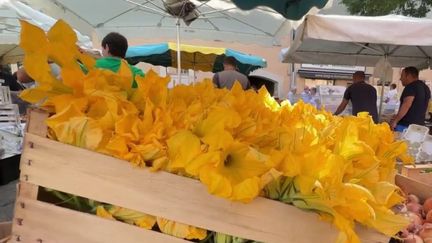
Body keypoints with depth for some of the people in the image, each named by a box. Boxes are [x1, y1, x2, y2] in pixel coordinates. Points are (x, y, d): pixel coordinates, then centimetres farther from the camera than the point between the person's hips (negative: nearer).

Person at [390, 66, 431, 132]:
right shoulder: (425, 87, 17)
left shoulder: (411, 87, -13)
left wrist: (395, 121, -20)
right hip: (419, 125, 9)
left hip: (405, 125, -9)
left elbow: (406, 105, -23)